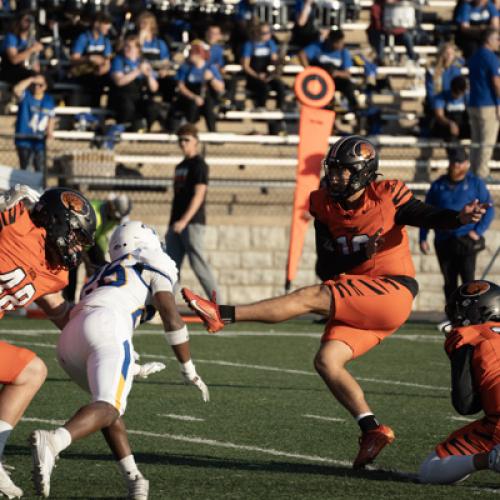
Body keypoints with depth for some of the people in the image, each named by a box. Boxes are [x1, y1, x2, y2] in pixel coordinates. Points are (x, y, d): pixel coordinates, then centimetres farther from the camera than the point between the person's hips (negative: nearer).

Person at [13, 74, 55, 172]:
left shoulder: (49, 100, 7)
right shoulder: (25, 96, -5)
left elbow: (51, 118, 15)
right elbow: (17, 89, -27)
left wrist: (50, 131, -2)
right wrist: (31, 80, -22)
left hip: (40, 142, 4)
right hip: (25, 141, -4)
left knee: (41, 171, 8)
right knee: (25, 169, -2)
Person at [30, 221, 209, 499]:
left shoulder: (101, 275, 41)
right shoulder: (153, 267, 23)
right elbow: (172, 319, 11)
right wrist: (189, 370, 17)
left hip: (68, 340, 7)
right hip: (107, 329, -7)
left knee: (111, 402, 24)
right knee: (109, 408, -18)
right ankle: (52, 442, -46)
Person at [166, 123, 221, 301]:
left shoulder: (199, 165, -6)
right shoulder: (180, 166, 19)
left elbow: (198, 195, -15)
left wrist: (184, 221, -24)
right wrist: (171, 225, 20)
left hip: (192, 222, -9)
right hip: (176, 224, 9)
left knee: (198, 263, -12)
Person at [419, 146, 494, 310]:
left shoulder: (476, 184, 3)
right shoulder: (438, 186, 11)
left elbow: (489, 210, 4)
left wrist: (478, 231, -8)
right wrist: (423, 238, 6)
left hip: (466, 242, -3)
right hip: (443, 241, 3)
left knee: (468, 280, -11)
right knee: (449, 282, 7)